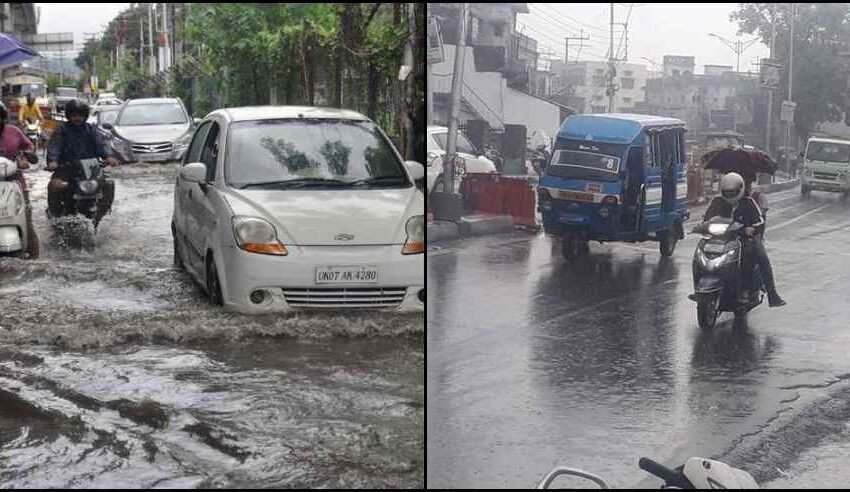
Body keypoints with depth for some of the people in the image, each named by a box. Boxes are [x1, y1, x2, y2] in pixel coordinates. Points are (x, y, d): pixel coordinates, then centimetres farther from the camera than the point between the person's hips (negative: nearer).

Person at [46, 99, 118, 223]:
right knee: (54, 185, -30)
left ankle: (98, 214, -3)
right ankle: (56, 215, -6)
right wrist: (52, 160, -29)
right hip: (66, 168, -2)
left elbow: (101, 143, -1)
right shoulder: (62, 130, 9)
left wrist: (108, 156, -24)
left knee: (109, 184, -18)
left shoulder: (91, 130, 15)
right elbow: (54, 146, -8)